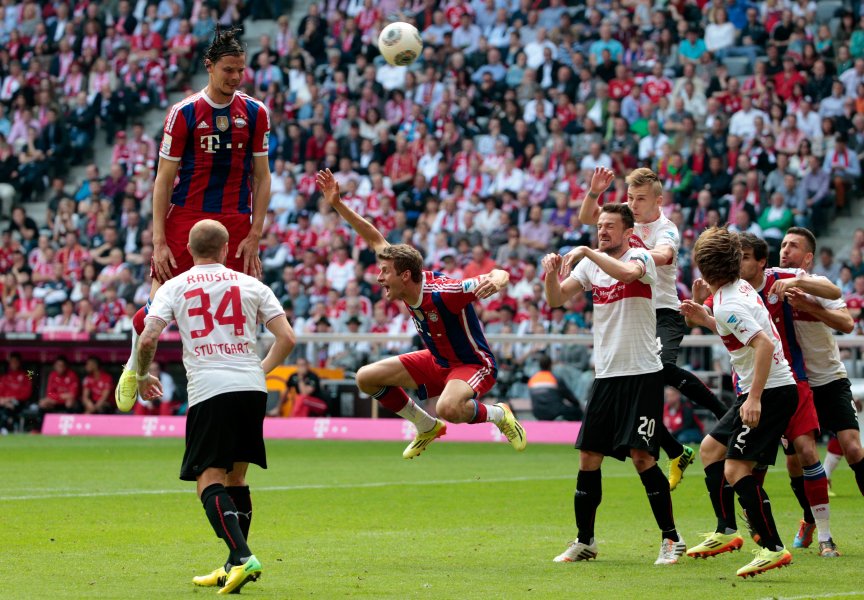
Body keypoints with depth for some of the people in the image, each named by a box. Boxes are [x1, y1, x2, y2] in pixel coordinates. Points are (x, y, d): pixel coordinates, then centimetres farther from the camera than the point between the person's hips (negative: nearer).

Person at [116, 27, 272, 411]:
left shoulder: (255, 113, 5)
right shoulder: (183, 113, -2)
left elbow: (261, 178, 9)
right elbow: (164, 179, -1)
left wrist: (254, 236, 0)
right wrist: (159, 241, -8)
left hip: (235, 223, 2)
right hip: (184, 218, -2)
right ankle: (134, 366, 24)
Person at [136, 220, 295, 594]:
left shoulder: (175, 287, 9)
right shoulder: (252, 285, 14)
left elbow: (148, 339, -2)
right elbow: (287, 338, 9)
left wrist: (143, 376, 17)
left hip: (208, 391, -3)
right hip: (252, 388, 4)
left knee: (209, 480, -5)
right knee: (235, 478, 16)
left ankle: (242, 557, -25)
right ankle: (235, 567, 18)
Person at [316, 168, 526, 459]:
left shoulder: (443, 292, -32)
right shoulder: (406, 286, -12)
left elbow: (499, 274, -33)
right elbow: (375, 239, -2)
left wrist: (497, 280, -57)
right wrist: (337, 204, -7)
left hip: (474, 364, -8)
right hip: (438, 361, 8)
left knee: (448, 408, -39)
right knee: (366, 378, 5)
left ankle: (499, 415, -7)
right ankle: (427, 428, 20)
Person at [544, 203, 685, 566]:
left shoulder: (640, 257, -7)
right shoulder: (590, 264, 10)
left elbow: (626, 272, -30)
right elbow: (556, 300, 5)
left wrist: (586, 251, -26)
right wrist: (551, 273, -14)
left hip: (642, 373, -6)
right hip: (605, 374, 6)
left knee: (641, 456, -12)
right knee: (588, 457, 4)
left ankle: (671, 539, -3)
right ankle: (585, 542, 15)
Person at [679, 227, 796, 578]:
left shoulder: (728, 305, -20)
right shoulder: (741, 287, 9)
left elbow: (765, 344, -29)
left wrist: (754, 398, -29)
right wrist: (702, 317, 23)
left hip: (769, 392, -10)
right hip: (770, 389, 10)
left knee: (735, 469, -15)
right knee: (710, 448, 19)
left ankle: (773, 548, -16)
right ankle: (726, 530, 23)